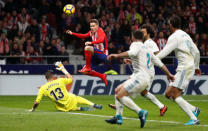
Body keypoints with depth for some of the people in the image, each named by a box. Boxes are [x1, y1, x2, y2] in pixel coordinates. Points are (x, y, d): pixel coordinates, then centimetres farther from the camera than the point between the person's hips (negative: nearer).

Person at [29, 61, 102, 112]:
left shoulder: (43, 88, -9)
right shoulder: (60, 81, -6)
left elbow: (37, 102, -9)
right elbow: (71, 79, 13)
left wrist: (33, 109, 10)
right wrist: (63, 70, 20)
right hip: (71, 101, 1)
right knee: (78, 98, 34)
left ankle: (79, 108, 12)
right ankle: (94, 105, 27)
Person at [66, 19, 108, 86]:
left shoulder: (100, 31, -14)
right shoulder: (91, 32, 11)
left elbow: (101, 40, -34)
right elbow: (84, 36, 24)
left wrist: (91, 43, -47)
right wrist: (72, 33, 17)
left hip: (103, 55, -9)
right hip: (97, 56, 9)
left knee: (87, 48, -34)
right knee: (85, 72, 6)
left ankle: (87, 67, -25)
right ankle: (102, 76, 20)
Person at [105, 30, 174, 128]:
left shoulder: (135, 44, 1)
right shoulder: (147, 49, 26)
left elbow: (133, 52, -24)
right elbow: (160, 63, 26)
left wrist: (117, 56, -31)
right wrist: (168, 74, 36)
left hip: (140, 75, -9)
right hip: (146, 80, 9)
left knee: (120, 96, -17)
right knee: (117, 90, 16)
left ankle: (141, 112, -28)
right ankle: (118, 117, 11)